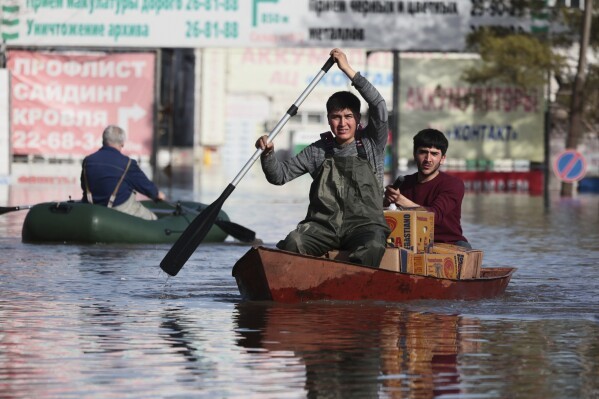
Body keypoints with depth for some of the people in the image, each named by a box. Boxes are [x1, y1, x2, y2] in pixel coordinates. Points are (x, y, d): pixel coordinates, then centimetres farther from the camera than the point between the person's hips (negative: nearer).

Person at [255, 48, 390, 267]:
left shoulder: (370, 144, 11)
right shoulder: (318, 151, 18)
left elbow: (379, 107, -4)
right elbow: (280, 175, 15)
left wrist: (349, 70, -8)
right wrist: (268, 154, -7)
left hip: (363, 223, -2)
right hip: (324, 223, 2)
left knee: (372, 247, -39)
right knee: (293, 243, -31)